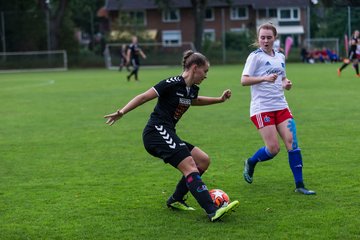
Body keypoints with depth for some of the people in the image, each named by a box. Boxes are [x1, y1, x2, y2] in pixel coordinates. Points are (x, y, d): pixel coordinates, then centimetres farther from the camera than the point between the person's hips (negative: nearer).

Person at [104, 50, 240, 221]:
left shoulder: (192, 89, 13)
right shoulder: (172, 84, -14)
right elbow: (144, 97, -13)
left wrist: (220, 99, 32)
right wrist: (122, 112, -19)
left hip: (166, 135, 10)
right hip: (157, 132, -10)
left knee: (203, 160, 7)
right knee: (190, 167, -19)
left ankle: (176, 200, 14)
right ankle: (213, 212, -28)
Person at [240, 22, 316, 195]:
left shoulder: (280, 57, 14)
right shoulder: (255, 56, -4)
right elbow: (244, 80, -12)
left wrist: (286, 83, 4)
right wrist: (264, 78, -26)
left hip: (281, 106, 6)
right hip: (262, 108, -6)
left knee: (292, 143, -7)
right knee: (273, 149, -9)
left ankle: (299, 185, -1)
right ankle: (250, 163, 22)